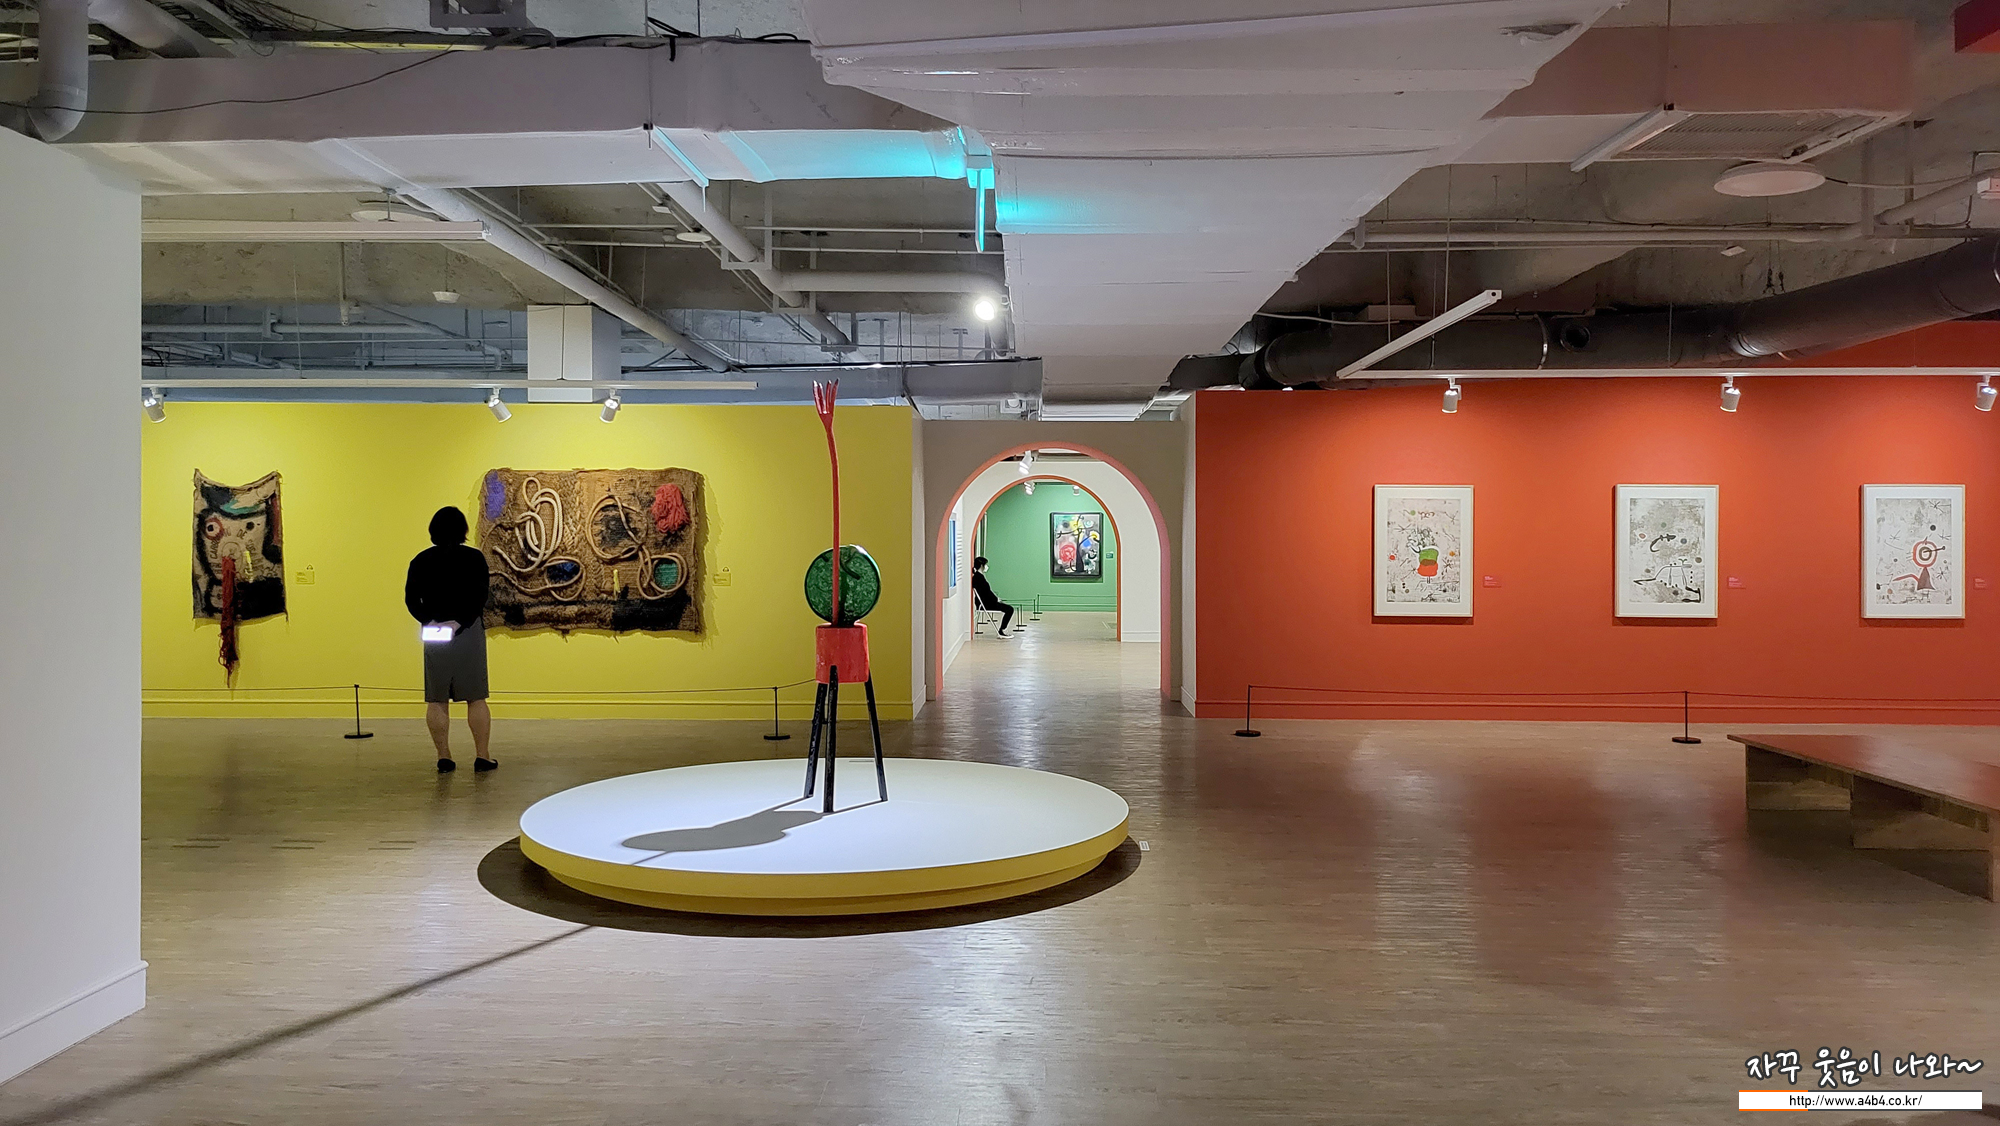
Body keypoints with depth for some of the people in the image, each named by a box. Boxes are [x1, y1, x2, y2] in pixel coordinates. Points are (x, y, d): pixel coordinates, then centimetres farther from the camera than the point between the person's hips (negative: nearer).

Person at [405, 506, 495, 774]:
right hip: (469, 632, -2)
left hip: (433, 633, 2)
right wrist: (459, 622, -13)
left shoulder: (421, 560, 7)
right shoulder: (474, 557, -3)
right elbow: (479, 596, -12)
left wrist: (429, 621, -7)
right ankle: (483, 756, 3)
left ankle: (444, 757, 8)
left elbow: (411, 598, 0)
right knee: (476, 698, 3)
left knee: (436, 700, 7)